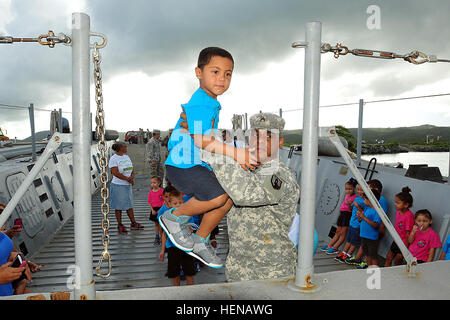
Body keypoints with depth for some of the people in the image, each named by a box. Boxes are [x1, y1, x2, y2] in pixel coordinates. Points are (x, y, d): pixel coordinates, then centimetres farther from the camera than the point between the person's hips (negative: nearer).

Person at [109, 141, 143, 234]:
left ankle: (133, 224, 22)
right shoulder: (113, 159, -11)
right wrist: (128, 179, -16)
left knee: (129, 205, 13)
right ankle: (120, 225, 14)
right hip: (118, 186, -7)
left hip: (128, 185, 7)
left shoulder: (127, 157, 11)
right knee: (119, 207, 3)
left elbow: (132, 169, 10)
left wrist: (131, 177, -10)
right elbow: (115, 173, -19)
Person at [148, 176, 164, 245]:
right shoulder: (151, 192, 3)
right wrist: (152, 210, -5)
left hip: (160, 209, -4)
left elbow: (164, 201, -10)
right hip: (154, 210, 4)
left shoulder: (162, 191, -10)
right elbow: (149, 202, 6)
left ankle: (162, 238, 9)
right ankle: (157, 237, 25)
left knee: (160, 225, -3)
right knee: (156, 224, 15)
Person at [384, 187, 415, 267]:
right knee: (388, 259, 15)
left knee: (397, 263, 5)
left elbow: (408, 233, -21)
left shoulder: (409, 216, -24)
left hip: (403, 244, -8)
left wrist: (406, 248, -17)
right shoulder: (398, 212, 1)